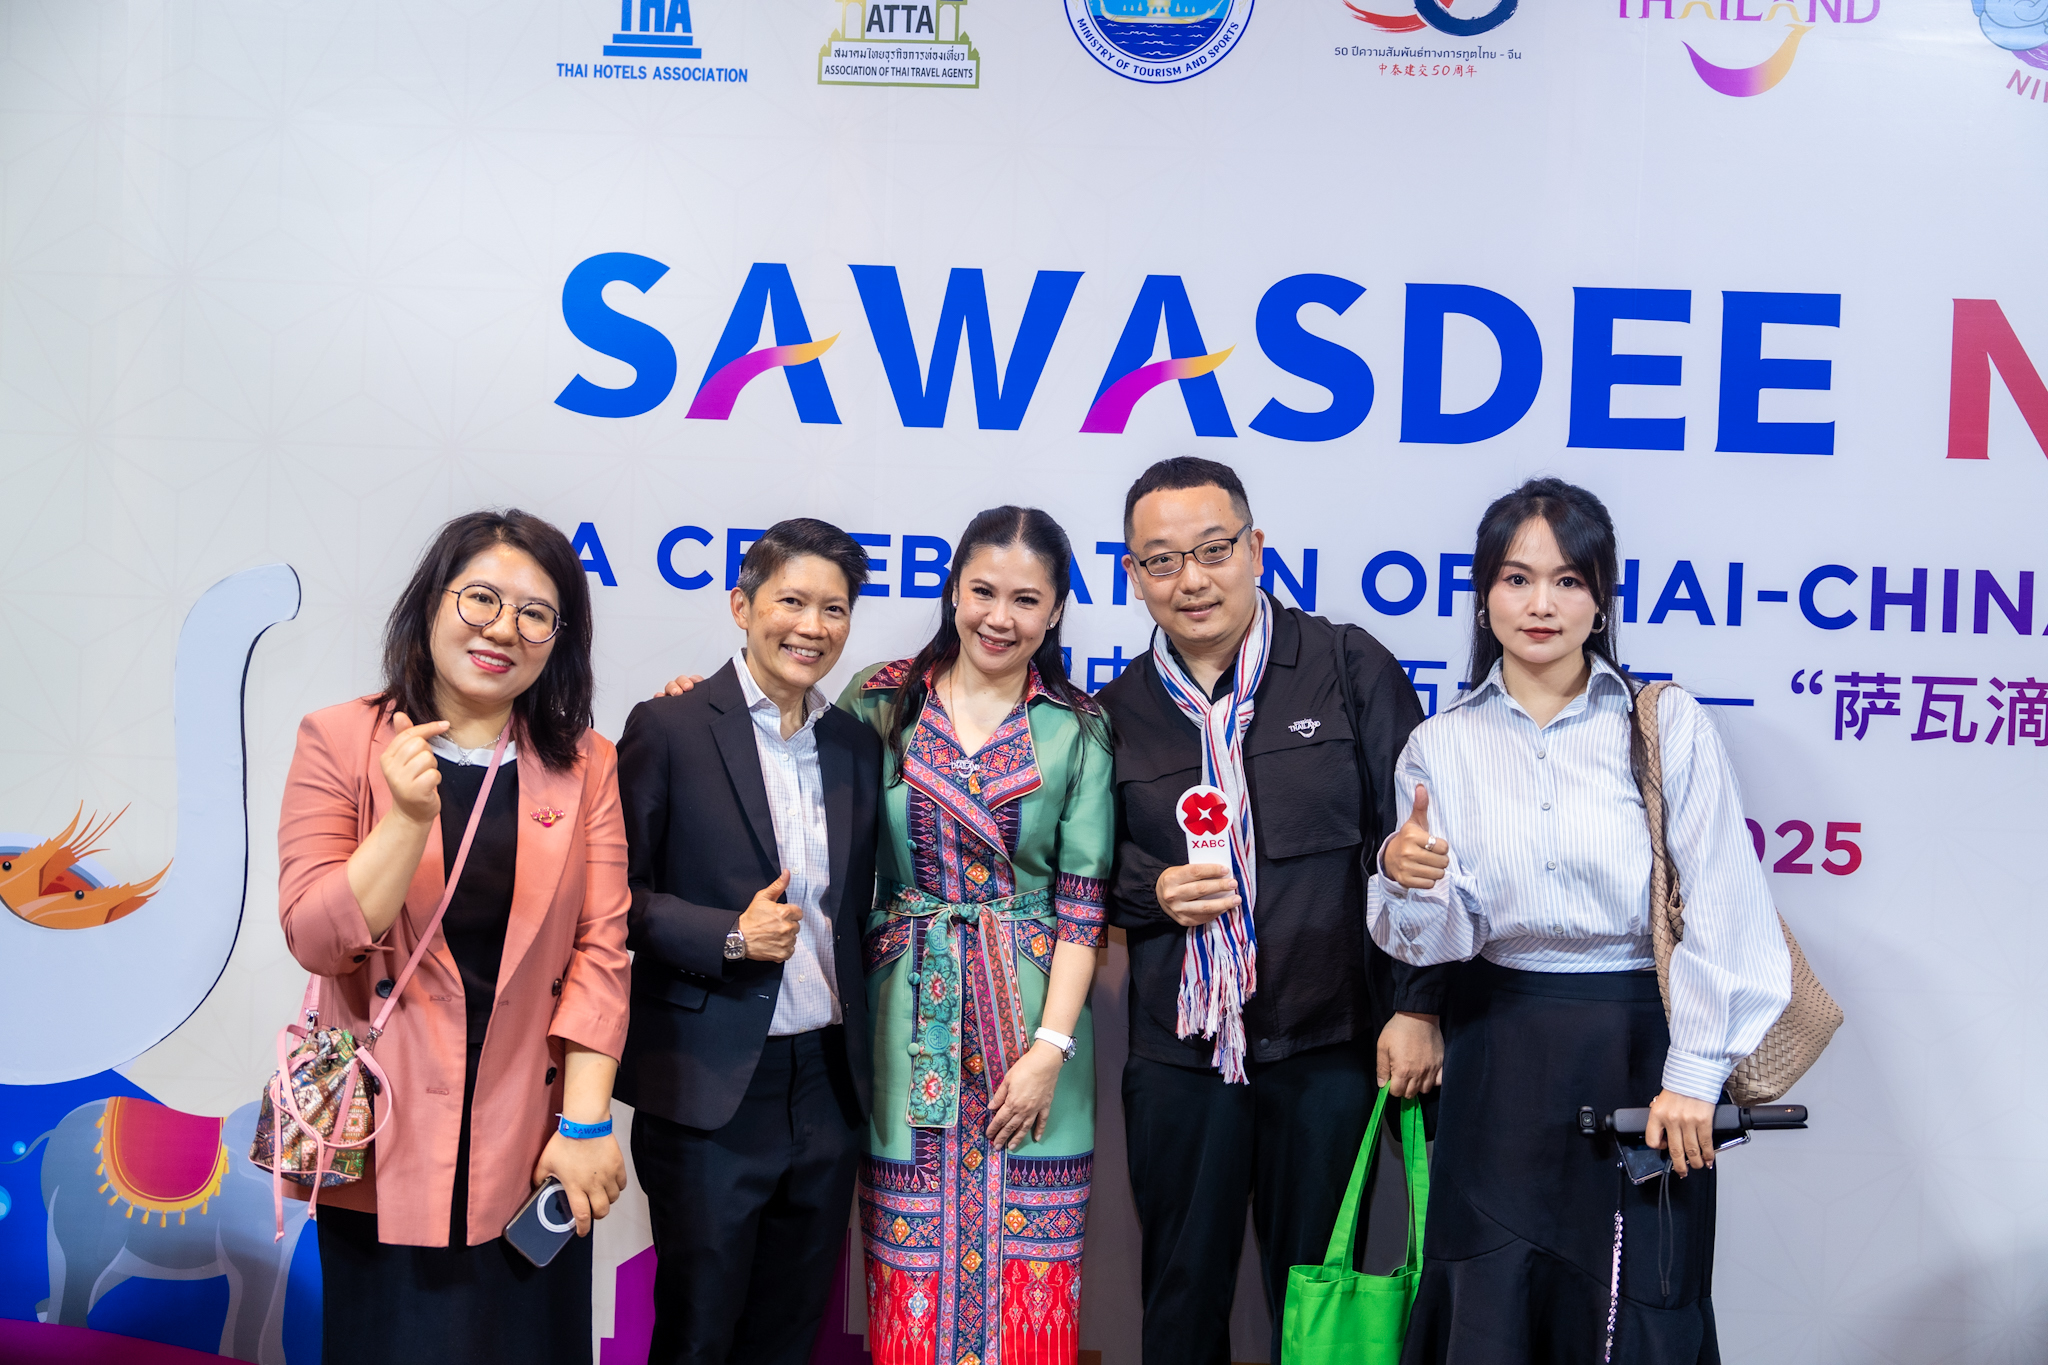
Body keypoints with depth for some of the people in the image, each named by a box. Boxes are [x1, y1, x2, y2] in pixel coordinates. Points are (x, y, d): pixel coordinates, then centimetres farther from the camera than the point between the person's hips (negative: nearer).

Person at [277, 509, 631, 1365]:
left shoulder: (585, 765, 3)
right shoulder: (338, 742, -2)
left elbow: (600, 947, -2)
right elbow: (315, 938, -8)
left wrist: (586, 1122, -8)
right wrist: (407, 817, -22)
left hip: (530, 1149, 2)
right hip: (387, 1152, -1)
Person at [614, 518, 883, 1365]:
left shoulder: (859, 747, 10)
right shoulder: (668, 729, -6)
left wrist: (865, 1055, 10)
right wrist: (727, 936, -18)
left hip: (827, 1081, 5)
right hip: (709, 1086, -5)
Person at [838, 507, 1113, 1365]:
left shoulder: (1079, 730, 2)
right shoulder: (881, 701, 4)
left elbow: (1082, 898, -1)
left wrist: (1050, 1047, -8)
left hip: (1030, 1014, 0)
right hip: (909, 1020, 0)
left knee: (1026, 1265, 4)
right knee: (912, 1266, 6)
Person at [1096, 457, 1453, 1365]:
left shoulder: (1349, 668, -1)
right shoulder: (1116, 711, 6)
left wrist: (1416, 1007, -6)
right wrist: (1153, 890, -7)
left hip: (1329, 1049, -2)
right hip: (1177, 1056, 2)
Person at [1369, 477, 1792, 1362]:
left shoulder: (1668, 727, -4)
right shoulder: (1441, 746, 3)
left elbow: (1723, 913, -6)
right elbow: (1438, 940, 1)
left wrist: (1693, 1074, -9)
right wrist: (1408, 881, -21)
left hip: (1636, 1049, -2)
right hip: (1497, 1064, 2)